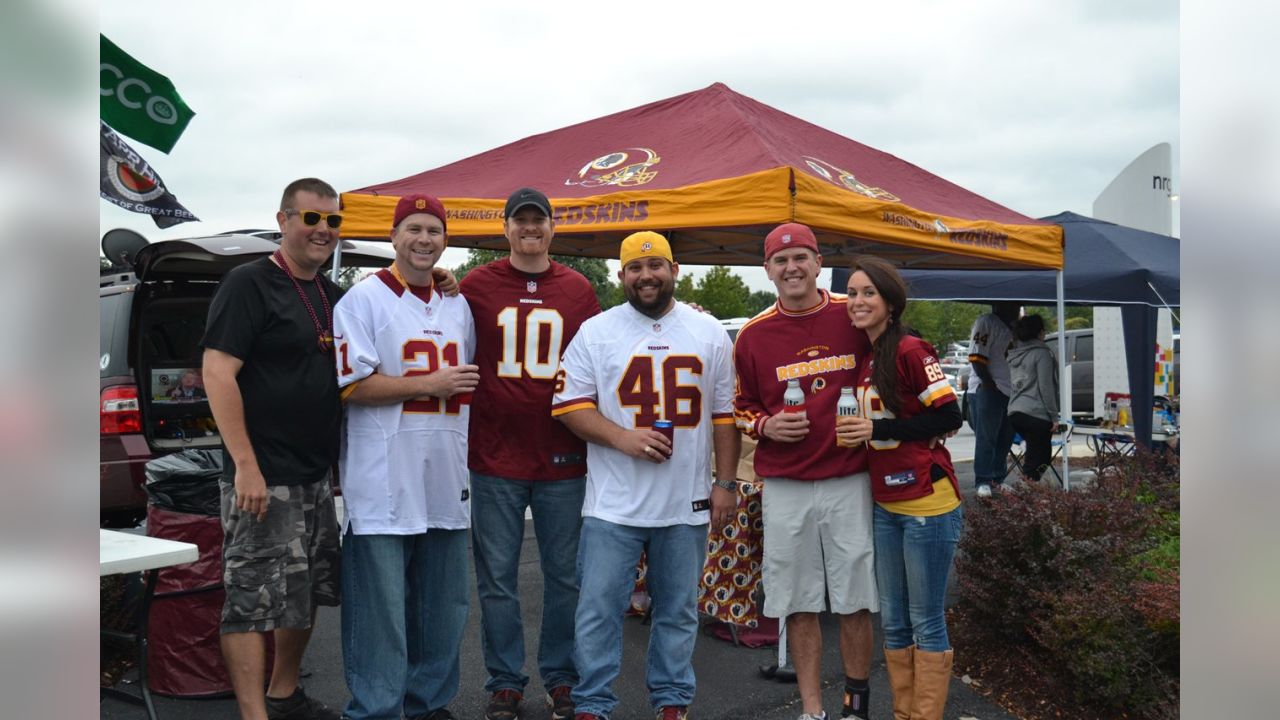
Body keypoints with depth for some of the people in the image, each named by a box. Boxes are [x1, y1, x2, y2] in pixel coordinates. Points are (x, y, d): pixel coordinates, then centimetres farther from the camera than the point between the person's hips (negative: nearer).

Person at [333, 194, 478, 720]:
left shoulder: (457, 305, 15)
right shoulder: (364, 299, -4)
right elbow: (351, 385, -12)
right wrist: (428, 385, -14)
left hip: (446, 481, 6)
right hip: (383, 484, -6)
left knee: (443, 604, 14)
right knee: (379, 608, -1)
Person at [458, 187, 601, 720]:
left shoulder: (578, 289, 7)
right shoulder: (477, 285, 3)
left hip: (563, 459, 1)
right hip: (495, 457, -1)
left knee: (565, 576, 9)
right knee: (497, 579, 7)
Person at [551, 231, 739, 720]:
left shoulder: (710, 334, 7)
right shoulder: (596, 332, 1)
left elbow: (725, 414, 8)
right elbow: (569, 405, -2)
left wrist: (726, 483, 4)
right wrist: (623, 438, -15)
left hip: (688, 505, 2)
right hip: (612, 506, -1)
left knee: (678, 611, 12)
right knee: (598, 609, 1)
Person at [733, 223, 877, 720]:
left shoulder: (854, 318, 0)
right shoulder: (753, 336, 3)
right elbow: (741, 409, 12)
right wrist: (766, 426, -8)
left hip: (849, 481, -1)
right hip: (784, 488, 1)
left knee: (855, 601, 6)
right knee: (798, 604, 7)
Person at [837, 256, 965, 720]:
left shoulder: (910, 351, -13)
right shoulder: (864, 358, 10)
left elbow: (949, 417, -15)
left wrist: (877, 429, -18)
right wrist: (856, 430, 3)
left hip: (927, 503, -8)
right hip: (885, 507, 8)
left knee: (927, 622, 3)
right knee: (893, 622, 14)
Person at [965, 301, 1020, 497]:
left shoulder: (1012, 328, 16)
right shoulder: (985, 323, -8)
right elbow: (977, 358, -14)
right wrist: (990, 384, -18)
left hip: (1009, 392, 8)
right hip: (986, 391, -8)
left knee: (1005, 439, 10)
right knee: (986, 438, -4)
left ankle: (998, 479, 19)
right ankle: (983, 481, 0)